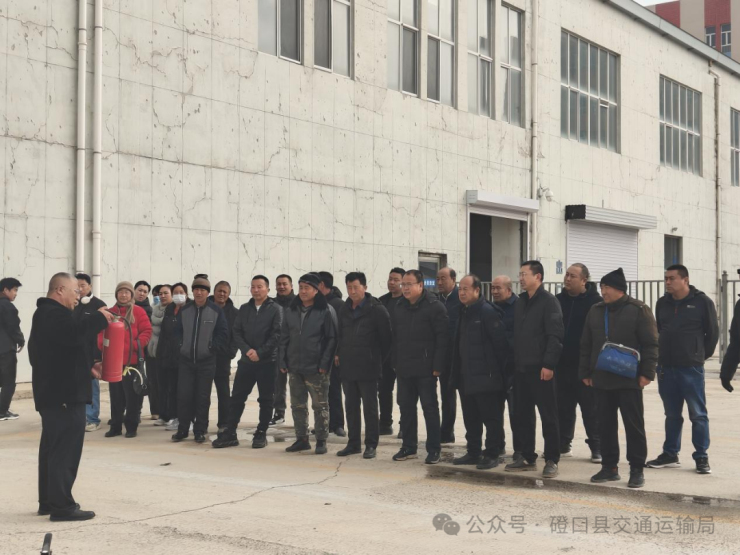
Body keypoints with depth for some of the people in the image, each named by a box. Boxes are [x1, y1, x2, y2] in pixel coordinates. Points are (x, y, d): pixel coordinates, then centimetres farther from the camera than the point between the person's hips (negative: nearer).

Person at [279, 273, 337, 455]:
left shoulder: (326, 311, -5)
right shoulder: (291, 311, 11)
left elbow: (331, 339, -8)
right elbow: (284, 338, 14)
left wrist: (324, 363, -13)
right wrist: (283, 361, 7)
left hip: (316, 368, -5)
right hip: (294, 367, 5)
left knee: (320, 406, 1)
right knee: (297, 405, 11)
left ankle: (321, 440, 10)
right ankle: (301, 439, 21)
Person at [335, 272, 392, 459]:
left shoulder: (377, 310, -9)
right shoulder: (344, 310, 10)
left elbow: (386, 338, -5)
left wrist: (378, 361, -2)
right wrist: (339, 354, 10)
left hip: (368, 368, -6)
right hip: (347, 367, 6)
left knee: (370, 408, 2)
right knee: (351, 407, 11)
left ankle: (371, 445, 9)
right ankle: (353, 443, 20)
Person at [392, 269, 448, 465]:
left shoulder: (434, 306, -7)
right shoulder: (400, 308, 12)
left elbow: (442, 338, -12)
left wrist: (437, 366, -16)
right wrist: (395, 363, 10)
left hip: (425, 368, -6)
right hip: (404, 368, 6)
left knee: (430, 408, 1)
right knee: (406, 407, 11)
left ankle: (433, 449, 8)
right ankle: (408, 447, 20)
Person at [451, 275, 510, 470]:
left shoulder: (488, 312, -12)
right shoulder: (464, 313, 14)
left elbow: (500, 343, -14)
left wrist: (499, 370, -11)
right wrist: (456, 373, 17)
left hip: (485, 377, -9)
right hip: (466, 378, 9)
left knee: (491, 417, 0)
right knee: (470, 417, 14)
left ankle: (491, 455, 5)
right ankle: (473, 452, 23)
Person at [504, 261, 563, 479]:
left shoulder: (549, 301, -8)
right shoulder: (520, 302, 15)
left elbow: (555, 336, -14)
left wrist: (548, 364, -20)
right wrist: (514, 361, 11)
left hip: (540, 369, -8)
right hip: (521, 368, 8)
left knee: (548, 416, -1)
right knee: (523, 415, 12)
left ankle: (552, 460, 5)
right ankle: (527, 457, 21)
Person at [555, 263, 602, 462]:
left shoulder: (595, 302, -7)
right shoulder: (558, 300, 8)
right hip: (562, 364, 5)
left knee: (591, 409, 3)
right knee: (563, 408, 11)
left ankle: (597, 447, 11)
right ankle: (563, 444, 22)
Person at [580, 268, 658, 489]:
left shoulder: (638, 310, -5)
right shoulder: (595, 311, 11)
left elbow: (650, 344, -7)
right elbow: (586, 345, 15)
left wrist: (647, 373, -13)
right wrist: (585, 372, 10)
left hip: (629, 380, -5)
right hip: (602, 379, 5)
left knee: (634, 425, 1)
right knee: (605, 425, 9)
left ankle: (637, 470, 8)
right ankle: (609, 467, 19)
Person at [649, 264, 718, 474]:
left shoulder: (702, 302, -5)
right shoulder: (662, 303, 9)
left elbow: (712, 333, 1)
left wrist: (701, 355, 7)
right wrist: (664, 354, 13)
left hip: (691, 368, -4)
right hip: (665, 367, 5)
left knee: (698, 414, 0)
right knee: (672, 414, 12)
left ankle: (701, 457, 7)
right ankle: (670, 454, 20)